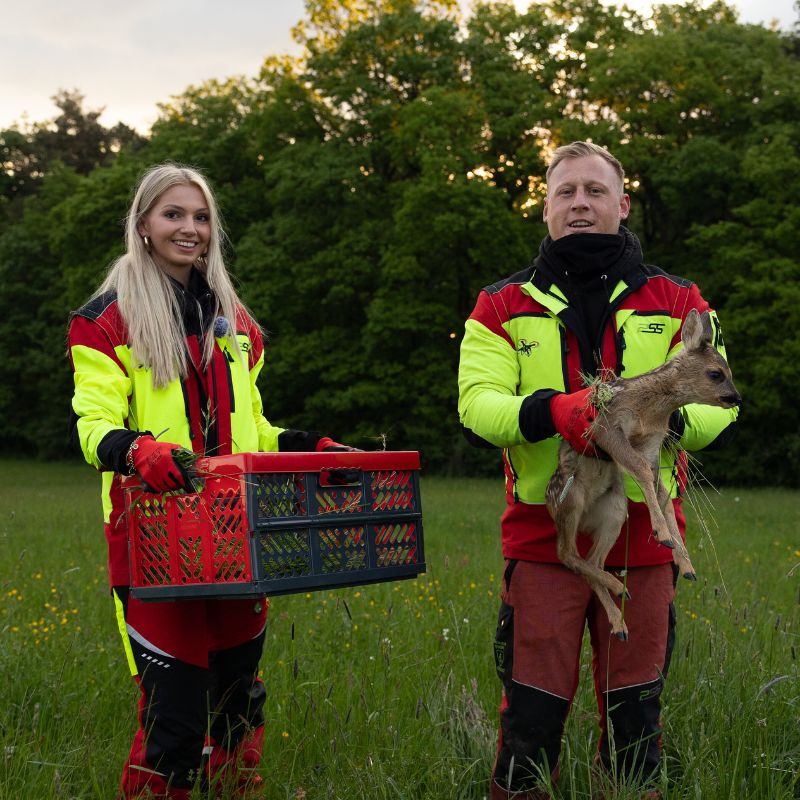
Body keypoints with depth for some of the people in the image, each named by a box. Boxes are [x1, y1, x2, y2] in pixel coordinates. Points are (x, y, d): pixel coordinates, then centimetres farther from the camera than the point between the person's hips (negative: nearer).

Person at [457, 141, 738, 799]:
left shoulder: (677, 304, 9)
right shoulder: (504, 306, 9)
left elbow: (719, 408, 0)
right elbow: (476, 404, -5)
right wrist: (551, 410, -24)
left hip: (643, 541, 1)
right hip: (541, 539, -1)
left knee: (635, 716, 9)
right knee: (531, 714, 1)